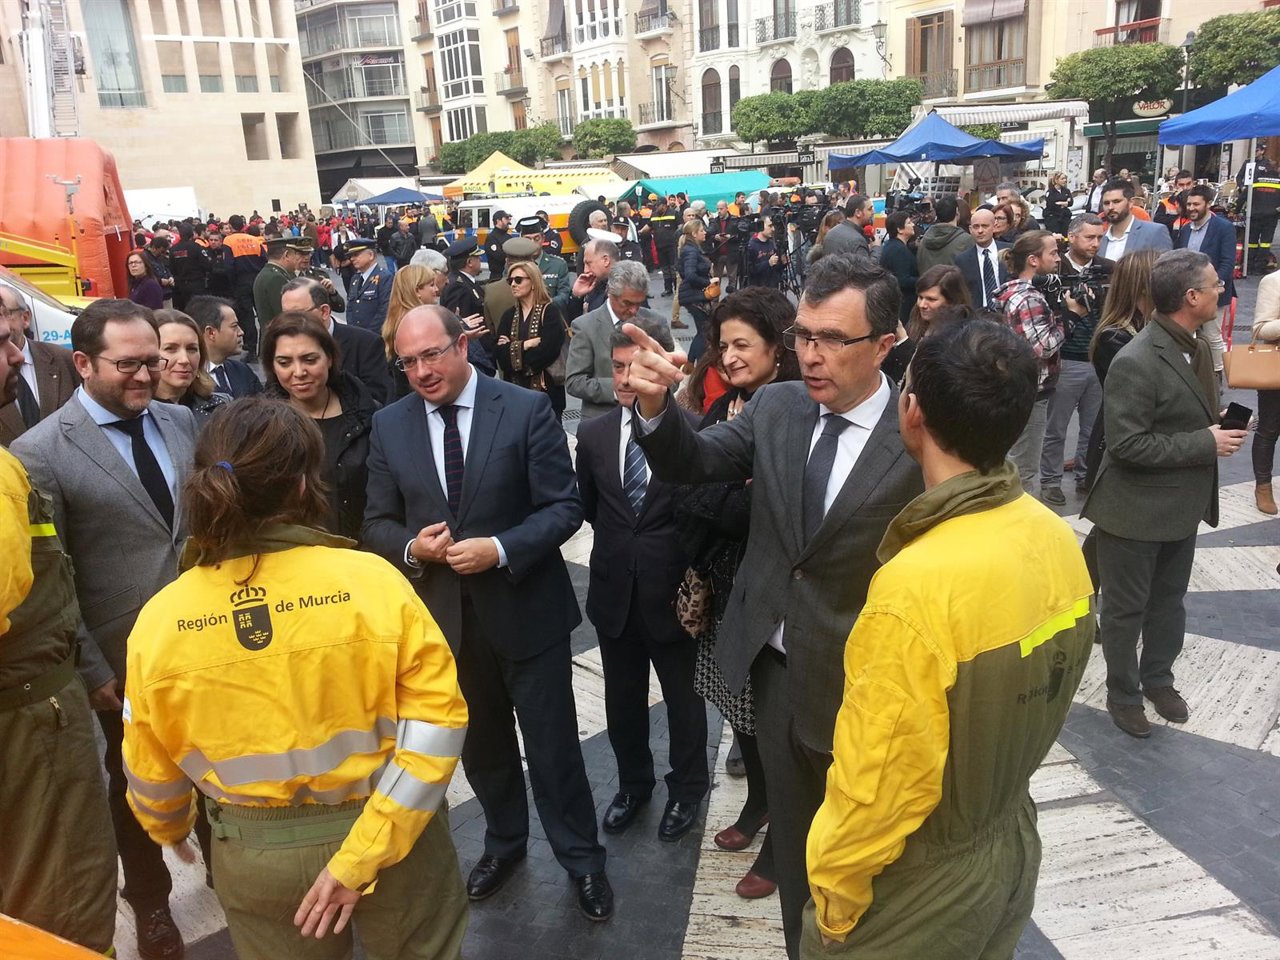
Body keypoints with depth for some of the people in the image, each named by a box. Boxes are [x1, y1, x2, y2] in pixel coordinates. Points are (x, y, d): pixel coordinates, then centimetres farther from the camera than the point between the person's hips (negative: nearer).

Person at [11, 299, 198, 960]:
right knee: (135, 786, 17)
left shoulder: (181, 422, 1)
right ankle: (150, 904, 41)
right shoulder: (40, 452, -14)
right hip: (127, 659, -4)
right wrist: (93, 673, -10)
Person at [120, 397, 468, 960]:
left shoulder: (159, 619, -13)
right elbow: (437, 720, -22)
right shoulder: (370, 580, -20)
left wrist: (169, 827, 22)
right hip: (389, 837, -1)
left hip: (254, 855, 2)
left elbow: (151, 770, 0)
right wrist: (360, 857, -16)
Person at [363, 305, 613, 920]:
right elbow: (379, 524, 4)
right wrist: (411, 546, -17)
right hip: (445, 613, 4)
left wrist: (499, 549, -25)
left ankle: (582, 861, 31)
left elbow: (563, 506, -12)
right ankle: (503, 843, 46)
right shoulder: (389, 427, 0)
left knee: (552, 747, 8)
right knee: (480, 745, 22)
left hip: (524, 608, -3)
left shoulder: (527, 409, -11)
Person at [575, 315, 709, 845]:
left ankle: (687, 789, 40)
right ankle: (633, 783, 44)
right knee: (622, 699, 20)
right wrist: (617, 544, 7)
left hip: (672, 592, -4)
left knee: (683, 699, 16)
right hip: (614, 592, 4)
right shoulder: (593, 434, -1)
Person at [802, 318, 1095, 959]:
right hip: (1013, 846, 7)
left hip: (920, 889, -6)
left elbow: (877, 786, -25)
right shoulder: (1058, 541, -10)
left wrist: (834, 898, -10)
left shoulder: (917, 586, -33)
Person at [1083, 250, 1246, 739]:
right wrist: (1206, 443, -21)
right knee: (1126, 608, 10)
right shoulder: (1135, 363, -25)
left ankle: (1158, 678, 43)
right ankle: (1123, 692, 29)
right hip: (1136, 509, -8)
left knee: (1169, 601, 22)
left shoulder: (1197, 348, 4)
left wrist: (1219, 429, 2)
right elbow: (1128, 444, -26)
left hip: (1182, 504, 8)